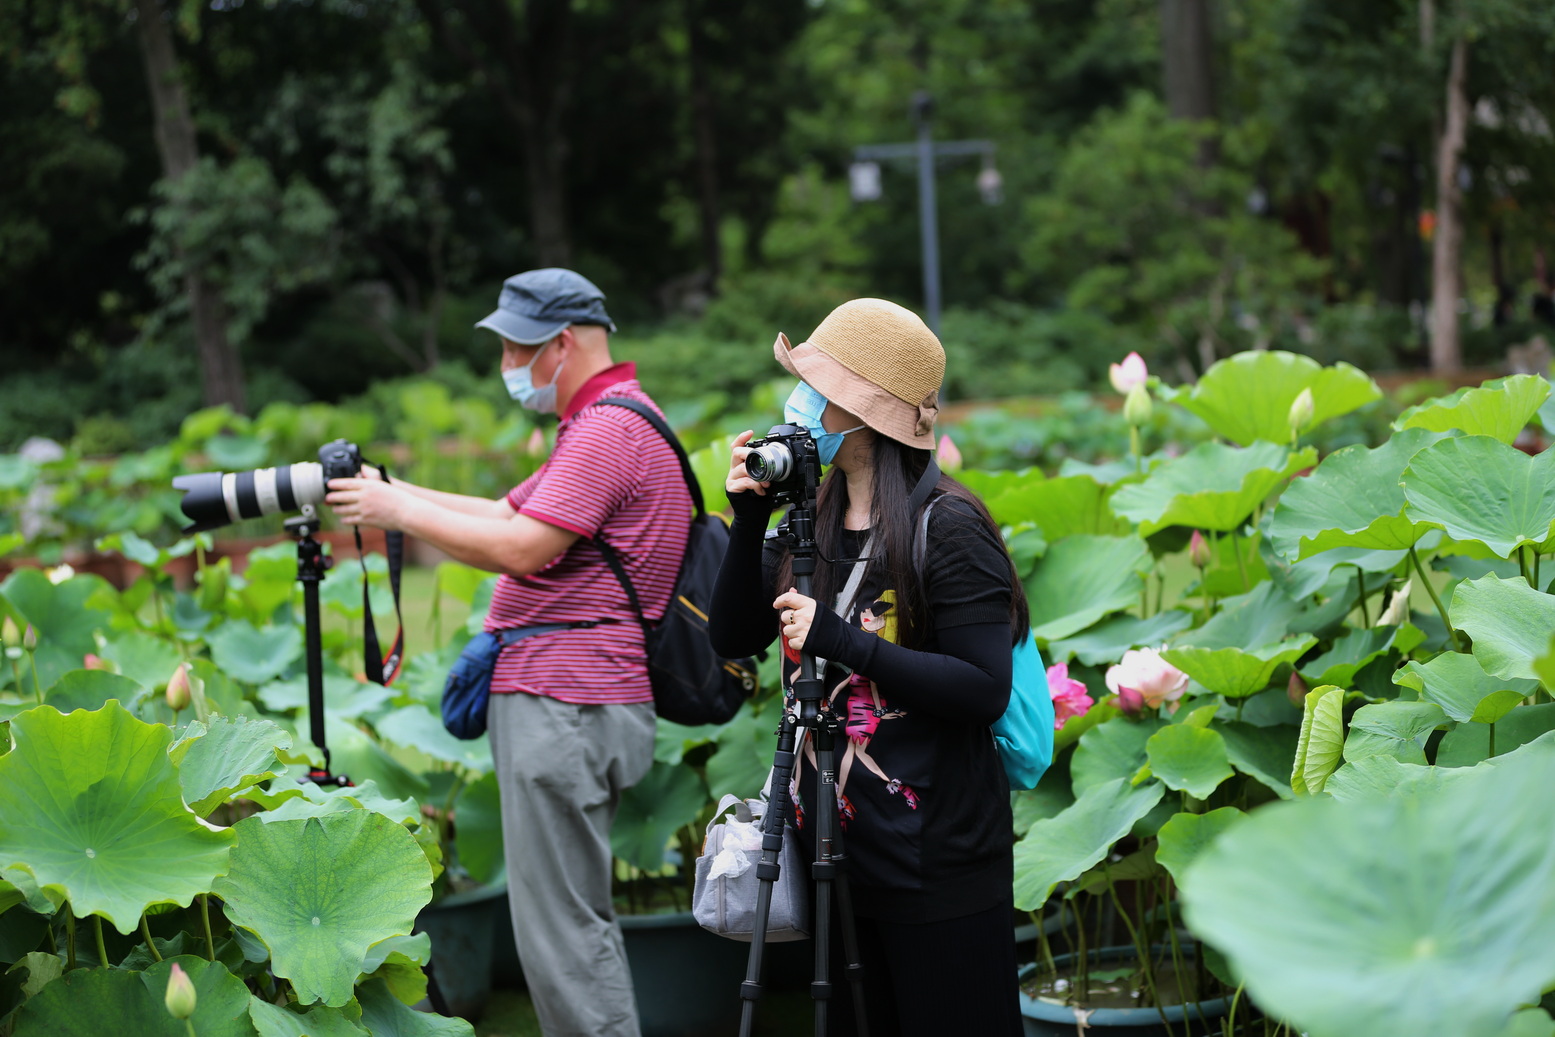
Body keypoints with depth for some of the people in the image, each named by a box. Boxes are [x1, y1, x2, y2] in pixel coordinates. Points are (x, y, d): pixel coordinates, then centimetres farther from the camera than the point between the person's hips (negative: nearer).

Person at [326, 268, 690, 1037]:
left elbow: (521, 550, -20)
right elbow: (506, 514, 23)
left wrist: (397, 512, -10)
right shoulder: (600, 425, 21)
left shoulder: (610, 429, -14)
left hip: (566, 706, -11)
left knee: (560, 930, -8)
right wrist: (389, 489, 16)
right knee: (574, 918, 15)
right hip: (558, 695, 11)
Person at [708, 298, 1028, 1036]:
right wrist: (749, 519, -5)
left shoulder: (947, 528, -13)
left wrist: (843, 641, -25)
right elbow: (734, 636, 7)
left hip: (936, 865, -7)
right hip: (835, 850, 7)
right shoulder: (811, 520, 7)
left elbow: (984, 690, -19)